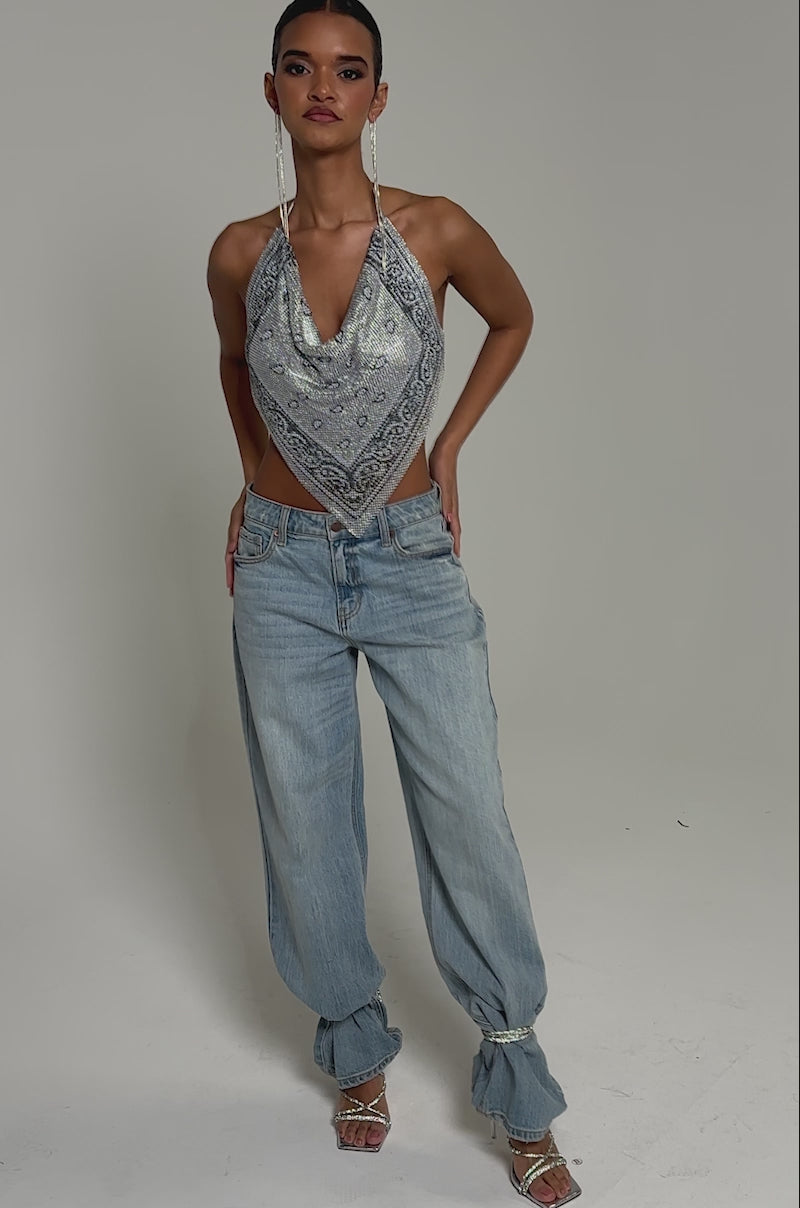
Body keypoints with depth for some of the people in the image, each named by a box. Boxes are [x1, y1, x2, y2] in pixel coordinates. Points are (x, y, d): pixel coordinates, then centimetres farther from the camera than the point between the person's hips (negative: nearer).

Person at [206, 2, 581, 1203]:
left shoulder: (439, 231, -8)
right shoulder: (241, 251, -3)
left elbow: (514, 321, 12)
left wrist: (450, 445, 6)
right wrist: (255, 481, 11)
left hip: (414, 561, -1)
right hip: (284, 570, 2)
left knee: (470, 820, 0)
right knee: (308, 824, 10)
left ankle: (523, 1101, 18)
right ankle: (357, 1050, 33)